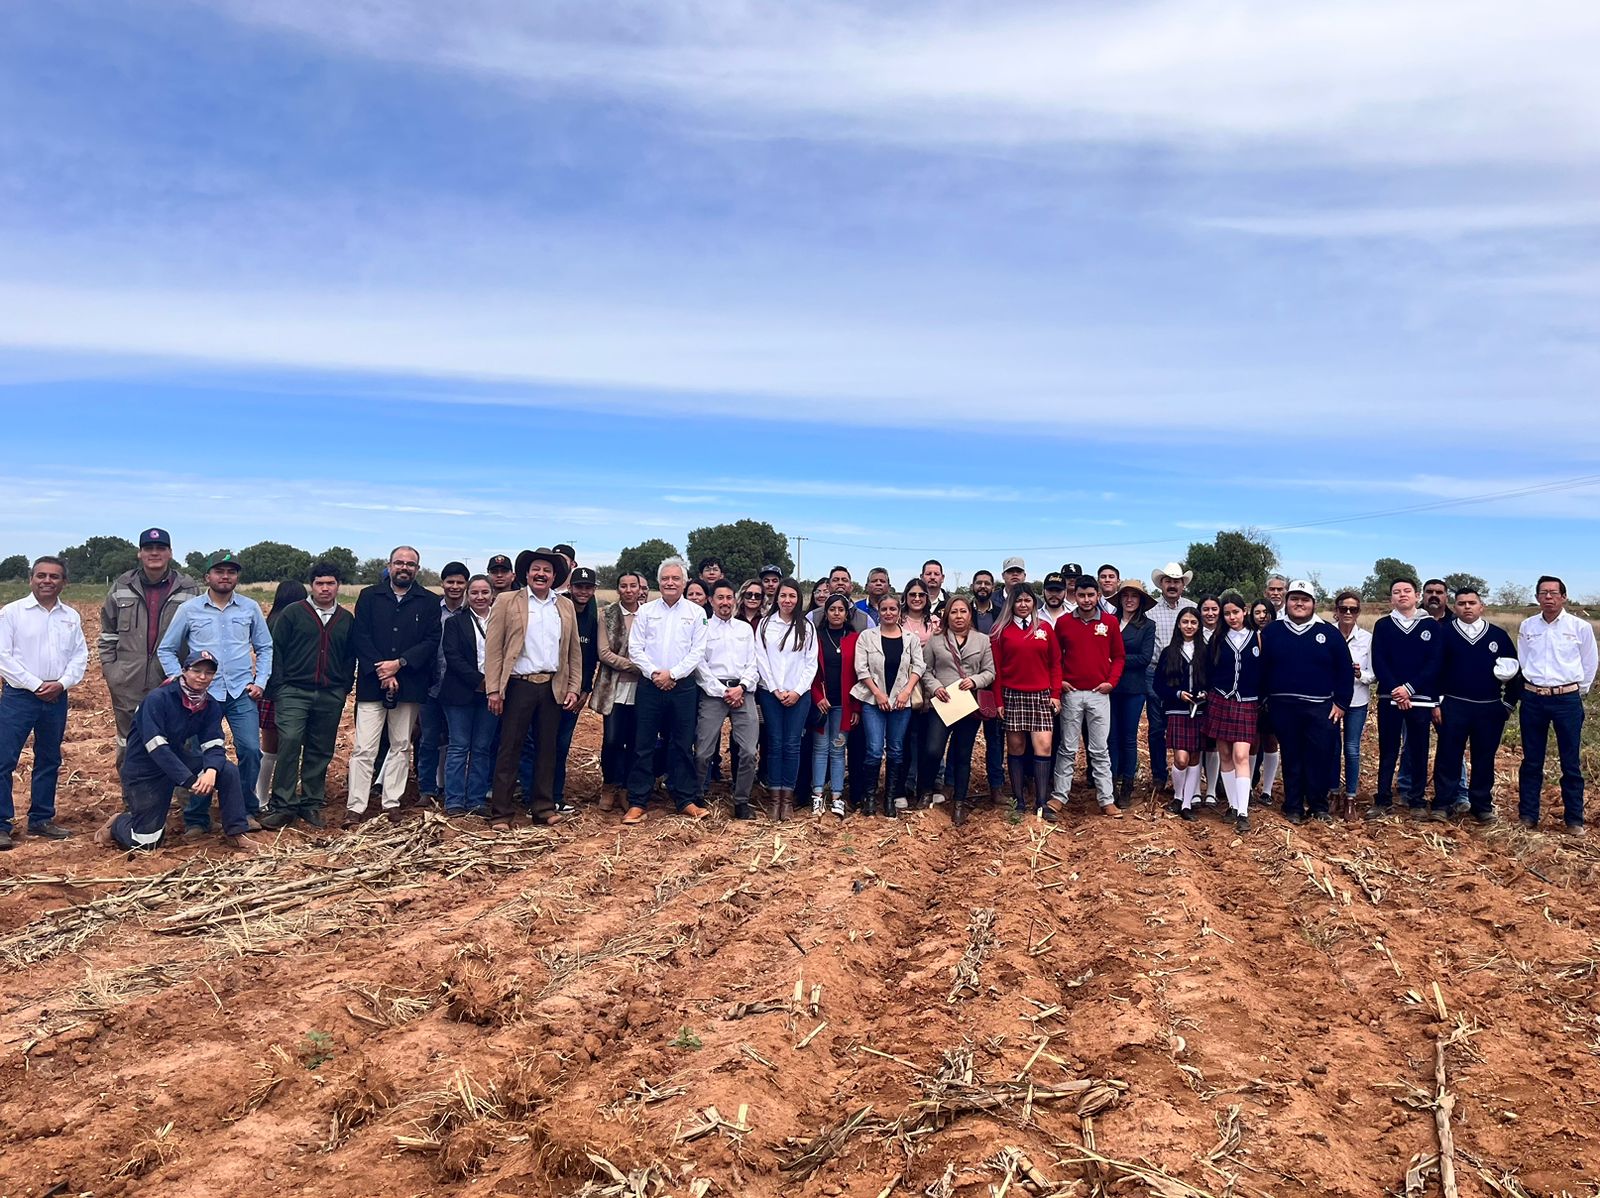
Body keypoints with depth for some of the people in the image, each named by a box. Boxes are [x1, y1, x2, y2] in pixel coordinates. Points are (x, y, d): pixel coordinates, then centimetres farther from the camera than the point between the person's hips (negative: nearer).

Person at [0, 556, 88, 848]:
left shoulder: (71, 616, 8)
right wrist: (35, 685, -13)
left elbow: (80, 656, 8)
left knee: (49, 760, 11)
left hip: (56, 698, 4)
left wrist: (62, 683, -9)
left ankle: (41, 819, 21)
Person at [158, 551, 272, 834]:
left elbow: (265, 648, 13)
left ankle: (247, 811, 9)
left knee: (250, 750, -8)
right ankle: (196, 819, 14)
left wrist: (261, 681, 2)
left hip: (242, 693, 1)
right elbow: (166, 649, 9)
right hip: (203, 694, 0)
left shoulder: (250, 608, 5)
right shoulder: (189, 609, 3)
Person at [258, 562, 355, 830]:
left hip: (330, 697, 3)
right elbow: (276, 649, 2)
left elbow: (351, 657, 17)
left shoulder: (347, 620, 12)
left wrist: (345, 688, 10)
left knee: (320, 752, 7)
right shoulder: (292, 613, 3)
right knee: (288, 745, -14)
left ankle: (311, 804, 17)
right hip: (294, 693, -3)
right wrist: (279, 686, -3)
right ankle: (283, 806, -6)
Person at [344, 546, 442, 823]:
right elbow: (360, 637, -2)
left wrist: (399, 663, -13)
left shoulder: (429, 601, 5)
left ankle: (392, 804, 16)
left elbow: (431, 641, -2)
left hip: (409, 684, 1)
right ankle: (355, 806, 2)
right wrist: (381, 671, -12)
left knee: (401, 746, 8)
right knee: (364, 749, -3)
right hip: (371, 683, -1)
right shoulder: (369, 596, 5)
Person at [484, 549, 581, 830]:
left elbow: (574, 651, 13)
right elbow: (493, 648, -4)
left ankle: (543, 808, 17)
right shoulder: (507, 603, 1)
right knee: (510, 749, 1)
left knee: (547, 749, 8)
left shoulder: (566, 606, 11)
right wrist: (493, 690, -10)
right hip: (519, 686, -3)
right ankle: (501, 812, 7)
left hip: (553, 688, 3)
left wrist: (574, 688, 5)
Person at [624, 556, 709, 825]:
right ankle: (637, 802, 7)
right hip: (650, 684, 0)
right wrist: (654, 673, -11)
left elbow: (697, 651, -2)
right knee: (644, 745, 2)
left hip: (683, 686, 0)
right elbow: (635, 648, 2)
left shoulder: (696, 613, 4)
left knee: (682, 745, 5)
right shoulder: (646, 611, 6)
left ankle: (685, 800, 13)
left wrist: (672, 674, -11)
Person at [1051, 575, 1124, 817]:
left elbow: (1119, 656, 7)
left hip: (1099, 694, 0)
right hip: (1071, 694, 0)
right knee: (1067, 748, 5)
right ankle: (1059, 796, 12)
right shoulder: (1063, 622, 2)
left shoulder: (1111, 622, 2)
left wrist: (1111, 681, -5)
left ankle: (1106, 799, 9)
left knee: (1100, 749, 4)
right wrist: (1058, 680, -1)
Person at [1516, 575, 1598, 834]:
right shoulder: (1527, 626, 4)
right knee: (1531, 761, 9)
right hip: (1533, 699, 2)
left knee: (1570, 763, 4)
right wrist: (1532, 687, 10)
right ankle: (1527, 815, 16)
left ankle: (1574, 819, 14)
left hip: (1567, 700, -2)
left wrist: (1577, 692, 9)